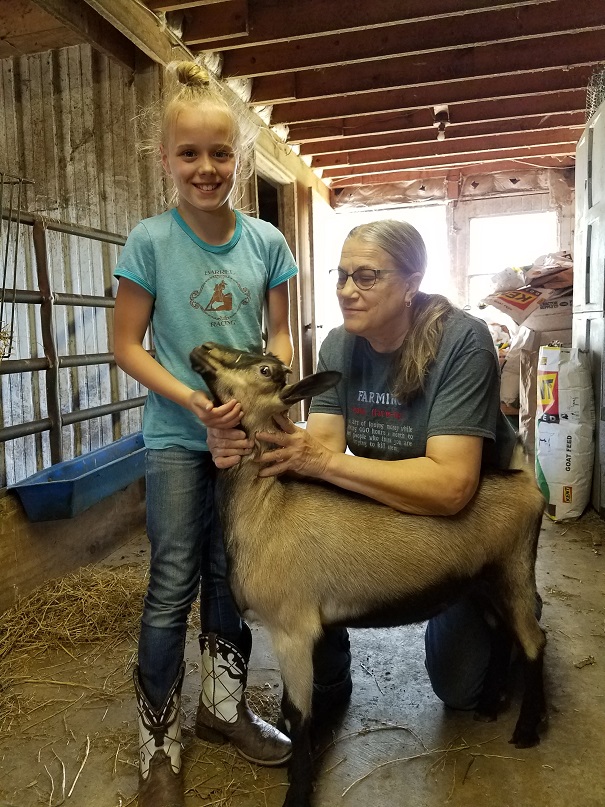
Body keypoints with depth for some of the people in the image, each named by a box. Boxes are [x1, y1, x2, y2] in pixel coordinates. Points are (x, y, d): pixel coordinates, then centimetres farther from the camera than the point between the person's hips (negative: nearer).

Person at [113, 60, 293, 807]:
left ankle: (223, 705, 36)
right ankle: (158, 747, 22)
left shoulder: (266, 241, 0)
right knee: (173, 589, 2)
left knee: (232, 578, 14)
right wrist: (189, 399, -20)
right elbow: (126, 345, -6)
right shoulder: (150, 241, -7)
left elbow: (279, 333, 6)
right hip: (178, 437, -3)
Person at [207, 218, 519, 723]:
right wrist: (249, 446, -40)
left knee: (460, 687, 1)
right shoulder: (339, 346, -11)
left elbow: (451, 487, -37)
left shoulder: (461, 341, -29)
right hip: (381, 504, 4)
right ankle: (327, 689, 10)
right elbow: (323, 446, -20)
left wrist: (324, 462, -42)